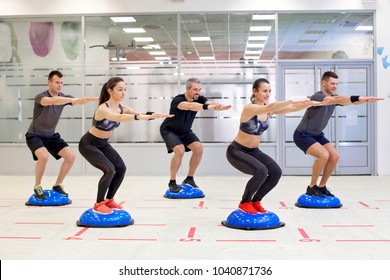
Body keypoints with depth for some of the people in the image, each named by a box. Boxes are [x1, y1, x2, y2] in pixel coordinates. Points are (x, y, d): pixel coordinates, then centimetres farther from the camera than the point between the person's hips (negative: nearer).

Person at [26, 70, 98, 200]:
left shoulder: (63, 97, -5)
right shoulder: (40, 97, -21)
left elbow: (79, 101, -23)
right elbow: (52, 101, -46)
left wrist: (94, 99, -42)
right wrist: (72, 100, -55)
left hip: (51, 136, 6)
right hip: (35, 135, -6)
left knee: (71, 156, -8)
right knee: (43, 156, -32)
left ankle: (57, 185, 11)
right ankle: (37, 186, -8)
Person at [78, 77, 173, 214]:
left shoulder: (121, 107, -7)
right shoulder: (103, 109, -31)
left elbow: (139, 114, -17)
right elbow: (119, 118, -51)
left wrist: (155, 115, -37)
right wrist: (141, 117, -64)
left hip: (103, 144, 8)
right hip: (88, 144, -8)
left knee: (121, 168, -2)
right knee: (109, 170, -22)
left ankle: (108, 200, 17)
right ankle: (98, 204, -3)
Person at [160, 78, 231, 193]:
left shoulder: (199, 99, -15)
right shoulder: (178, 100, -32)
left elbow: (211, 103, -34)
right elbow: (189, 106, -54)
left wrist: (221, 106, -57)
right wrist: (207, 107, -68)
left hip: (185, 131, 6)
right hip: (169, 130, -6)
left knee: (199, 149, -11)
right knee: (180, 151, -26)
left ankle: (189, 179, 6)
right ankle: (172, 183, -9)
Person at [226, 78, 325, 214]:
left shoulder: (269, 109, -1)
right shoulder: (249, 108, -23)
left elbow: (293, 109, -9)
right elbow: (270, 107, -42)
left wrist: (311, 104, -23)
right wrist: (292, 101, -47)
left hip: (254, 151, 8)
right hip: (236, 151, -7)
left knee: (276, 172, -10)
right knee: (261, 172, -29)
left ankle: (255, 201, 11)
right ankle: (245, 202, -5)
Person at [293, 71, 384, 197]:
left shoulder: (334, 98, 0)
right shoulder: (317, 97, -24)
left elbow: (351, 101, -13)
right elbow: (337, 99, -42)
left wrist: (367, 99, -32)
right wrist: (359, 98, -50)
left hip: (317, 135, 9)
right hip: (302, 135, -9)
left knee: (334, 156, -4)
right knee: (323, 155, -26)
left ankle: (322, 187, 10)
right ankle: (311, 187, -10)